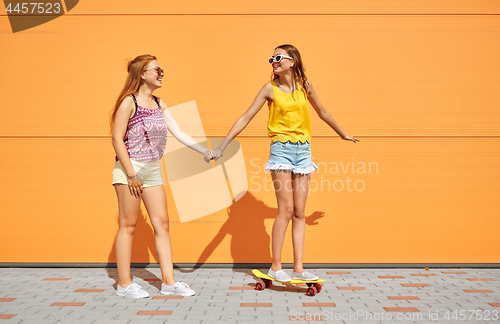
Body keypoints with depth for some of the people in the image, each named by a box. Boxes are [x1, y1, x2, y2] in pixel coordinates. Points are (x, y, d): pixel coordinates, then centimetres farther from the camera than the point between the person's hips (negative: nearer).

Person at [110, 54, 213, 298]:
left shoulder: (159, 104, 12)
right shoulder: (129, 102, -9)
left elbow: (178, 133, 9)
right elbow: (117, 139, -12)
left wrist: (204, 151, 1)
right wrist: (131, 174, -16)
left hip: (153, 169, 7)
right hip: (130, 168, -7)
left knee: (162, 223, 5)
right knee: (128, 225, 0)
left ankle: (168, 281, 11)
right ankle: (124, 284, 11)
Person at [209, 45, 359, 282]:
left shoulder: (305, 85, 7)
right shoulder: (270, 89, -1)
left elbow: (322, 112, 22)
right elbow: (245, 118, -4)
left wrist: (343, 134, 33)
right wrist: (222, 146, -11)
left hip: (303, 149, 4)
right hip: (281, 148, -3)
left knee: (299, 212, 4)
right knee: (286, 209, -9)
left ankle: (298, 268, 9)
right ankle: (275, 267, 2)